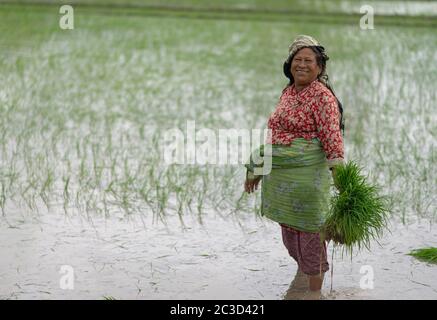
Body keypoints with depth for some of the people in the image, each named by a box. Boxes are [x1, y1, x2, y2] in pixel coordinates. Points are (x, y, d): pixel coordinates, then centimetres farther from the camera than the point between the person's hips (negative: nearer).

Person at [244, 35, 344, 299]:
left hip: (306, 174, -8)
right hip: (280, 175, 8)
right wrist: (257, 170, 22)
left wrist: (339, 175, -30)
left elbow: (332, 137, -20)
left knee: (308, 229, 0)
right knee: (289, 227, 18)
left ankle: (315, 289, 12)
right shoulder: (288, 92, 12)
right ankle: (302, 267, 39)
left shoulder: (322, 95, -11)